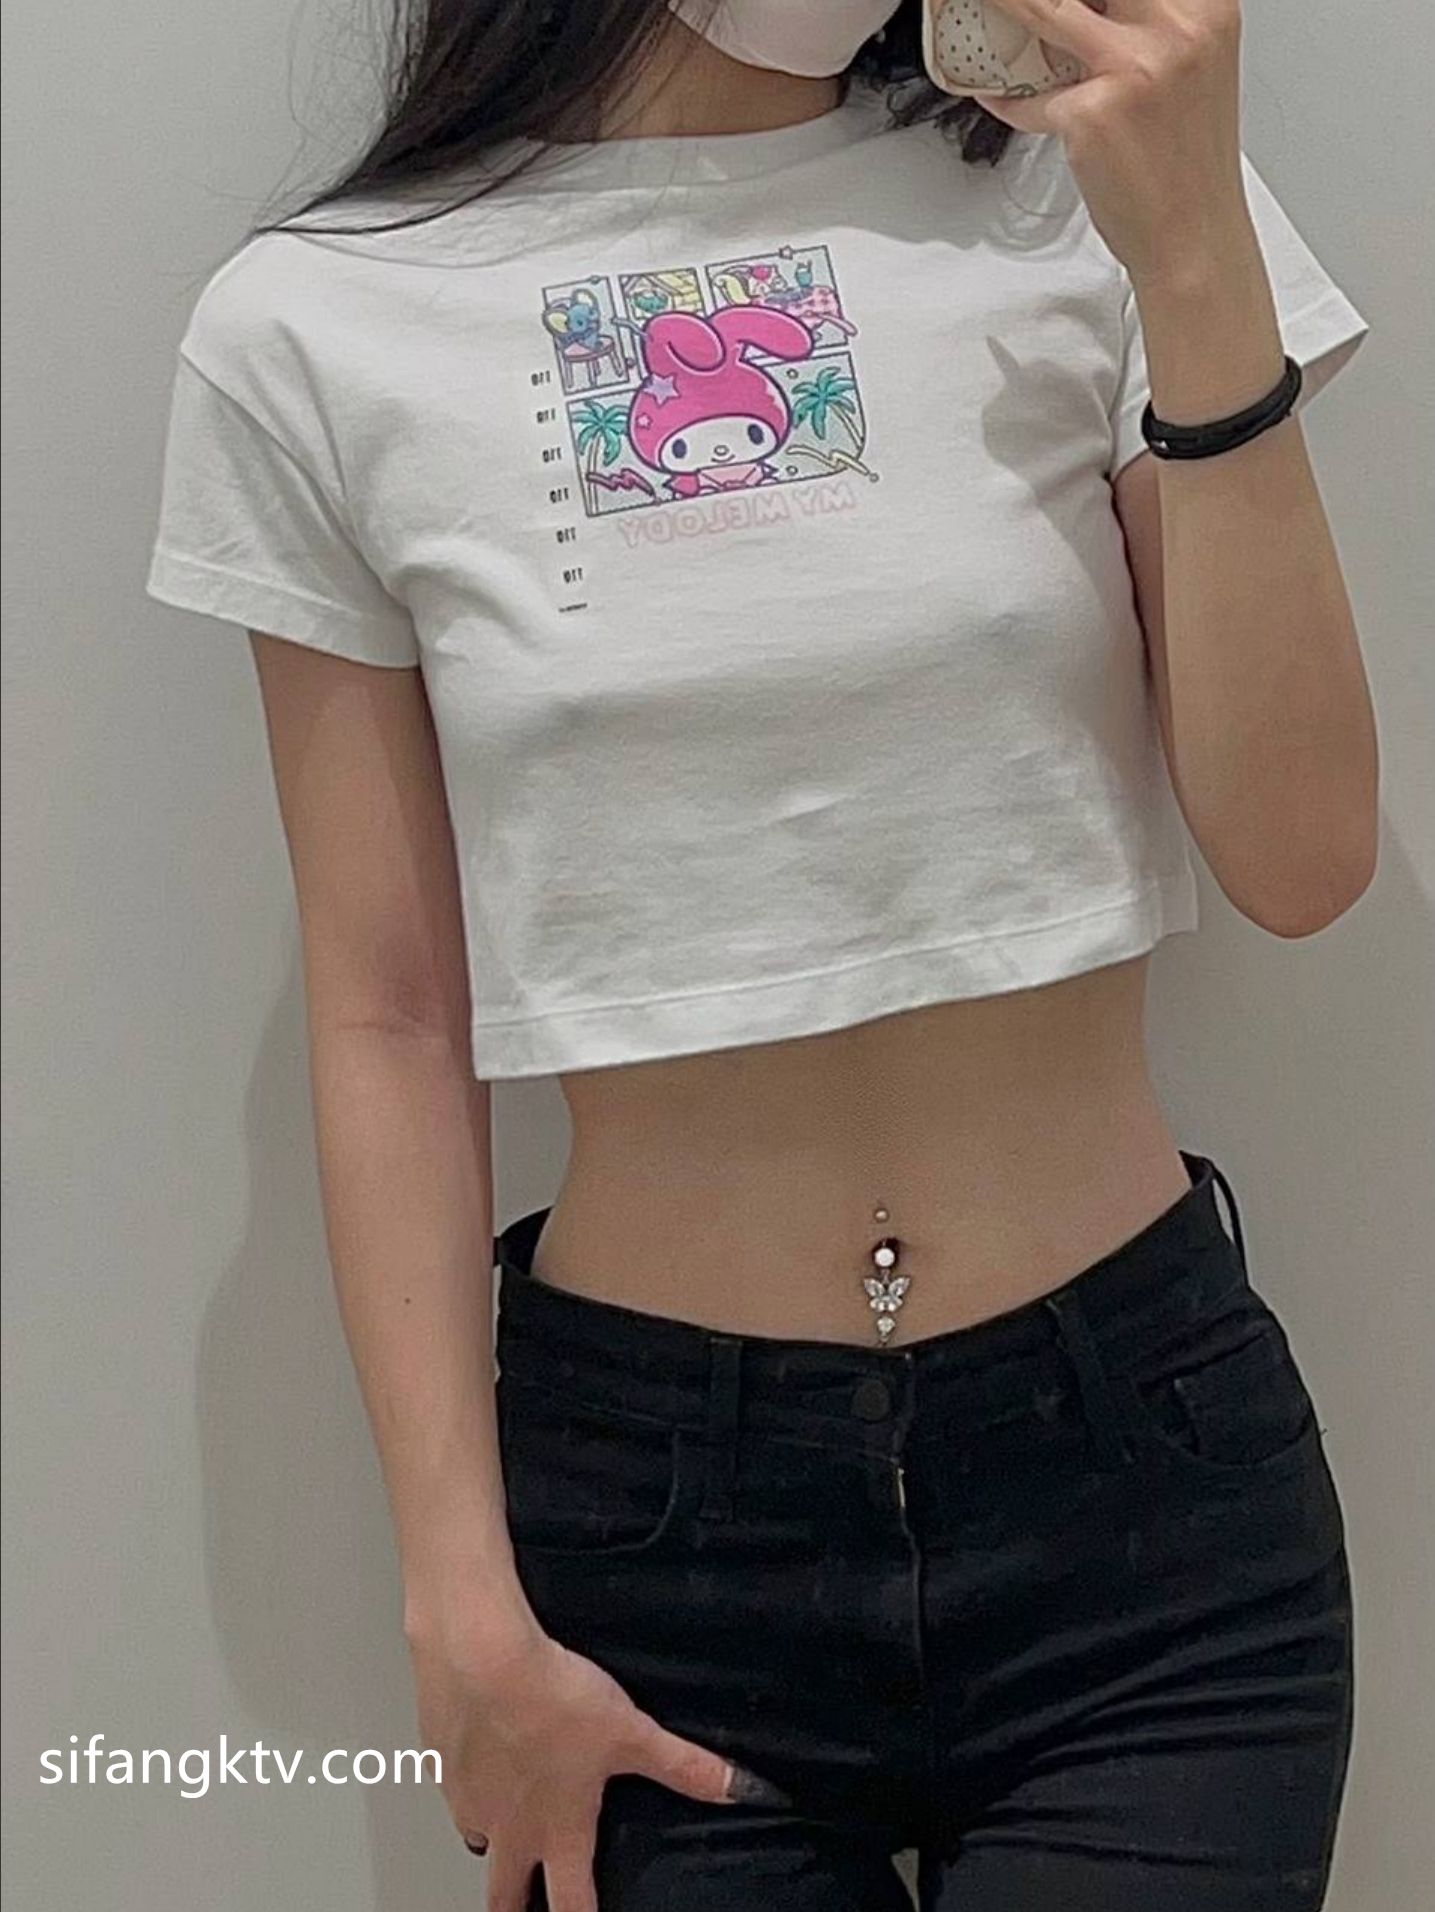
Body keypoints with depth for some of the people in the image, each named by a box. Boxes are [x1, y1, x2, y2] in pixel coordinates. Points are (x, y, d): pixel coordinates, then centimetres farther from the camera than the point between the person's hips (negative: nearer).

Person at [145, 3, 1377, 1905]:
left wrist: (1195, 252, -14)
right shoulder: (315, 332, -3)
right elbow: (389, 1026, -1)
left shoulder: (1087, 191, -2)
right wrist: (469, 1615, -4)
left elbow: (1300, 861, -7)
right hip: (650, 1508, 0)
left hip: (1140, 1465, 1)